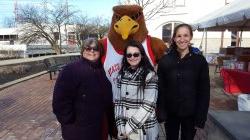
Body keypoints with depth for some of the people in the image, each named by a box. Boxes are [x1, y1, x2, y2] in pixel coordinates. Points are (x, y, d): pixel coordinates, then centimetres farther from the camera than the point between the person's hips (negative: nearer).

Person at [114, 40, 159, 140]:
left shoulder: (150, 75, -11)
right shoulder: (121, 75, 2)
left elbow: (149, 105, -16)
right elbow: (117, 102, 2)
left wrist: (130, 126, -15)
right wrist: (121, 125, -4)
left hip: (144, 128, -3)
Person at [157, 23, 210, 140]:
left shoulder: (200, 60, -7)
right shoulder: (165, 60, -6)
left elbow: (204, 91, -5)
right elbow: (160, 89, -4)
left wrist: (201, 117, -7)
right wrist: (161, 112, -7)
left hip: (191, 113, 0)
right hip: (171, 112, 0)